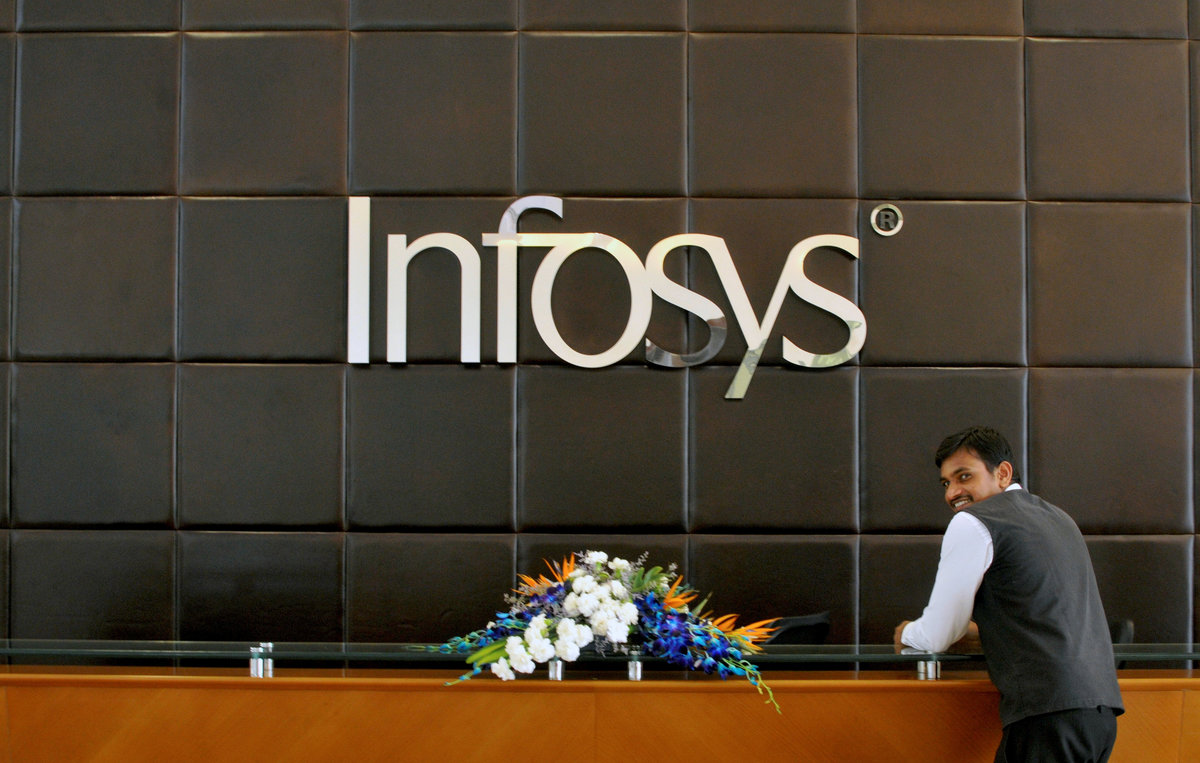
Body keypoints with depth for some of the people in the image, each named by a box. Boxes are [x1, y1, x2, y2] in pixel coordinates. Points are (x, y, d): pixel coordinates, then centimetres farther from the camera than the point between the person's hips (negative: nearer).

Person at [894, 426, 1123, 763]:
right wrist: (983, 629, 45)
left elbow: (937, 637, 2)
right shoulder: (1058, 518, 23)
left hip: (1048, 713, -9)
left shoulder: (972, 524, -3)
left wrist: (906, 634, 23)